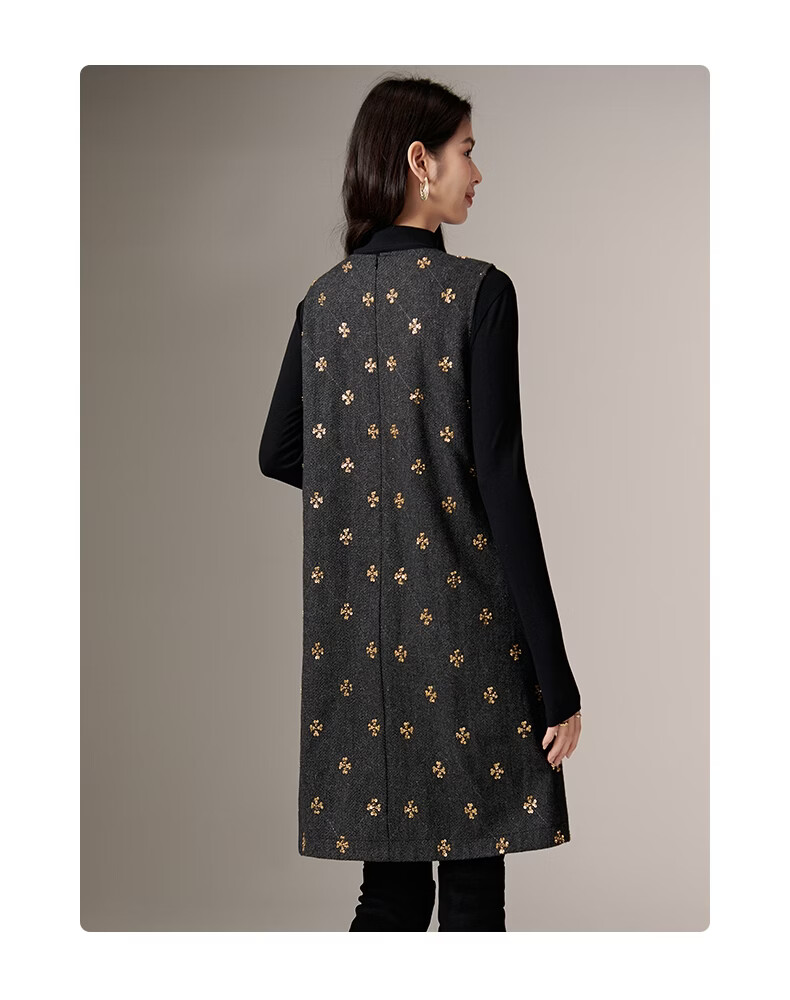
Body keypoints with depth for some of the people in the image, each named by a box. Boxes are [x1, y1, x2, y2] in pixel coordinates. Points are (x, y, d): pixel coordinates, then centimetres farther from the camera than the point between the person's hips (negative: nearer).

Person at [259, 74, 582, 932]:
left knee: (389, 891, 14)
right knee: (471, 892, 6)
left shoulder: (324, 298, 6)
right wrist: (554, 676, -12)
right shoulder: (476, 291, -11)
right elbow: (501, 482, -15)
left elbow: (279, 456, 14)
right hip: (459, 621, -5)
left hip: (355, 622, 6)